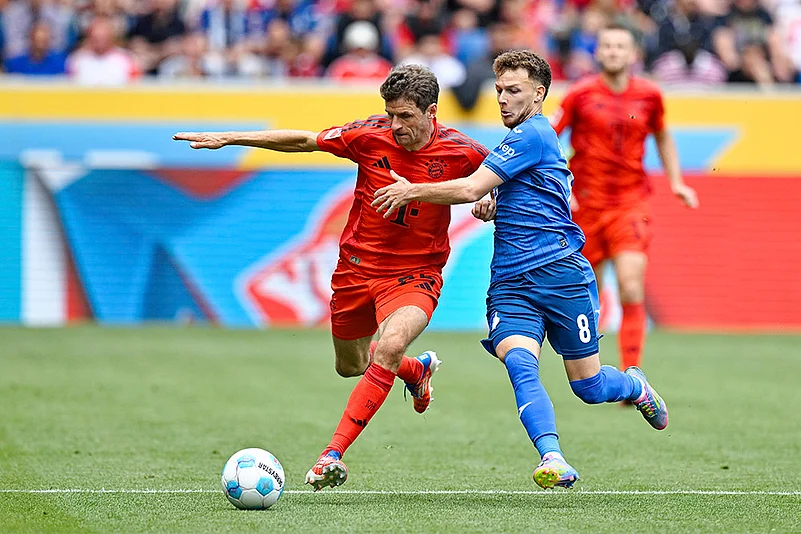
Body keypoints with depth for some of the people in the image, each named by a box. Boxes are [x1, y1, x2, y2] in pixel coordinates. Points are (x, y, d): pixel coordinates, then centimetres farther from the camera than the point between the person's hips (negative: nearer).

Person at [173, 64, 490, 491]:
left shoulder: (460, 151, -15)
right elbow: (304, 140, -3)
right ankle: (417, 370, 53)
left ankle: (334, 454, -27)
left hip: (416, 272, -3)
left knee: (390, 347, -30)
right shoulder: (370, 135, -14)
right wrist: (228, 138, -6)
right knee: (350, 365, 19)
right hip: (358, 266, 3)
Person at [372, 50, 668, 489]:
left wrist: (411, 190, -3)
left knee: (587, 386, 2)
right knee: (519, 363, -22)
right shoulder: (523, 138, 21)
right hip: (510, 284, 7)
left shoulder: (533, 135, -9)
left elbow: (470, 190, -14)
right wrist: (491, 208, 13)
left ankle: (635, 385, 36)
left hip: (560, 272, -7)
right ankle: (552, 458, -36)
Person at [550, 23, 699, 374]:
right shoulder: (581, 94, -4)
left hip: (631, 202, 0)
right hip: (586, 203, 0)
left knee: (632, 290, -16)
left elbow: (662, 137, 23)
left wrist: (676, 182, 14)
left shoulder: (649, 95, 3)